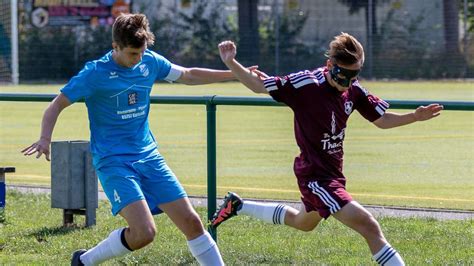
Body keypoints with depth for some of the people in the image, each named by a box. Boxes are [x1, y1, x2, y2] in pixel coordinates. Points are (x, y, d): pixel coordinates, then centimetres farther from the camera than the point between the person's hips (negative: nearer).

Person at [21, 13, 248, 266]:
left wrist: (235, 73, 20)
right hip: (114, 162, -6)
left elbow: (188, 75, 20)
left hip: (149, 157, 6)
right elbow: (56, 105, -8)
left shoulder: (150, 62, 4)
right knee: (144, 232, -22)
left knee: (191, 222, -2)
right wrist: (45, 139, -26)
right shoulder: (96, 72, -12)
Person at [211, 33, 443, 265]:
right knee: (370, 228, -18)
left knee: (303, 222, 33)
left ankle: (238, 206, 46)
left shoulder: (353, 90, -2)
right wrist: (231, 63, -29)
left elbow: (382, 120, 8)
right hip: (316, 176, -9)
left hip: (332, 172, 9)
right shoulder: (306, 84, -21)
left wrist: (415, 117, -8)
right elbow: (258, 85, -14)